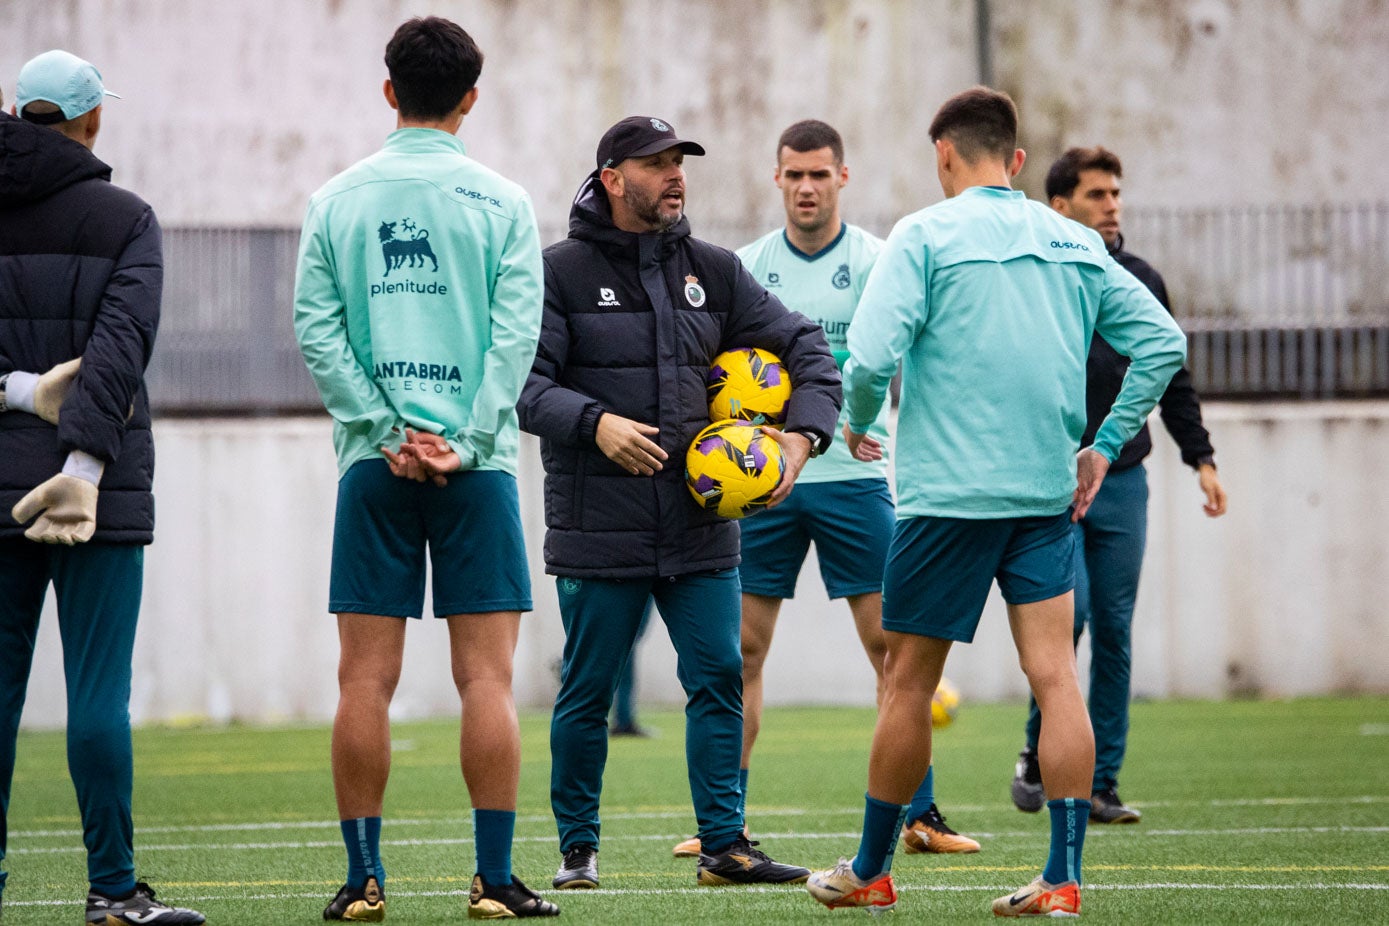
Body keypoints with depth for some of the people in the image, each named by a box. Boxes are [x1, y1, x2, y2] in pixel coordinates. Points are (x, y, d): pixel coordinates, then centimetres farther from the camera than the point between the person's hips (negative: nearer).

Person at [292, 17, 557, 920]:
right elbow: (514, 335, -6)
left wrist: (387, 433, -2)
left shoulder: (337, 201, 5)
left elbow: (316, 330, 0)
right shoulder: (501, 201, 0)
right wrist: (465, 444, -6)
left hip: (373, 467, 2)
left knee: (366, 678, 4)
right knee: (486, 676, 0)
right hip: (477, 469, -2)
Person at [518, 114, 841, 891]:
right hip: (600, 527, -4)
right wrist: (594, 423, -22)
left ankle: (724, 843, 8)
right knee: (588, 693, 4)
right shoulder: (562, 272, -3)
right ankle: (579, 847, 16)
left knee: (720, 680, 1)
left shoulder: (713, 271, 10)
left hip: (701, 526, 4)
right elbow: (522, 381, -8)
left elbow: (806, 345, 13)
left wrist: (804, 433, -2)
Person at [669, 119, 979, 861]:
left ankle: (918, 815, 4)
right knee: (740, 650, 1)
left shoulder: (872, 260, -1)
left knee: (892, 645, -3)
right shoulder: (748, 265, 7)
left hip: (851, 474, -2)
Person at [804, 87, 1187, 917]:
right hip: (1048, 493, 4)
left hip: (949, 491, -4)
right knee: (1055, 674, 0)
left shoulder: (925, 235, -6)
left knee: (910, 682, 7)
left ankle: (871, 872, 17)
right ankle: (1064, 880, -7)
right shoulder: (1075, 243, 9)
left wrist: (858, 422, 5)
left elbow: (871, 355, -15)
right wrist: (1104, 445, 11)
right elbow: (1162, 340, 7)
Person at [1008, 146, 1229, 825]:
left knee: (1114, 632, 2)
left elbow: (1173, 379, 18)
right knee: (1067, 611, -16)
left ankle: (1100, 784, 7)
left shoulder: (1142, 282, 11)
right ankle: (1037, 754, 5)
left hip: (1122, 483, 4)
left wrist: (1201, 458, 12)